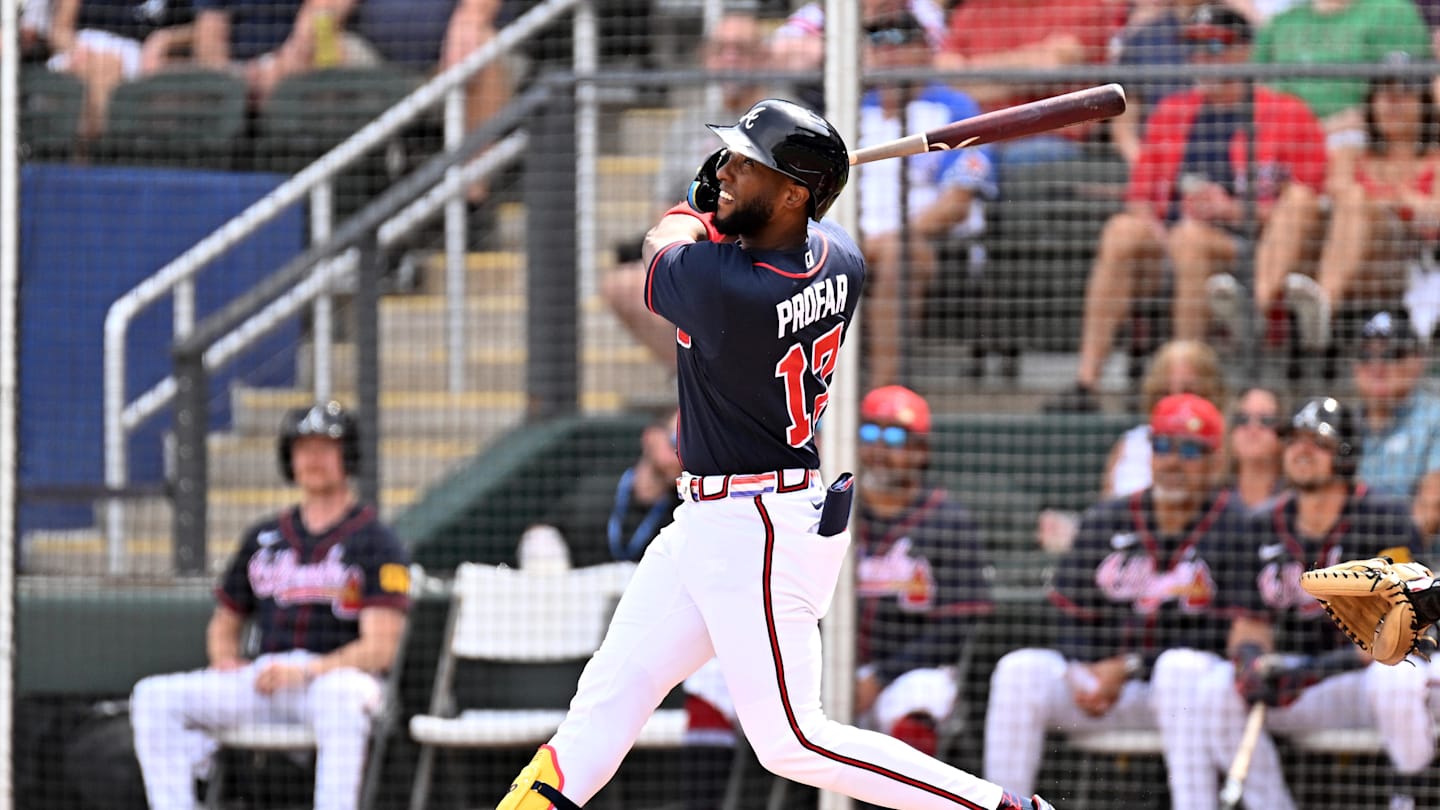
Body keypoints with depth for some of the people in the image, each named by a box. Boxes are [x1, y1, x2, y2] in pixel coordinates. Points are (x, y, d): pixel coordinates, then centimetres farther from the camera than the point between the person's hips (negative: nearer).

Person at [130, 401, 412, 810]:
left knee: (339, 697, -42)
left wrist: (305, 673, -23)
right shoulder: (263, 539, 19)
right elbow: (225, 623, 28)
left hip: (338, 676, -5)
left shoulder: (377, 544, 2)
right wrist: (226, 661, 3)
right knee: (155, 696, -15)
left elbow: (379, 649, -9)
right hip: (261, 677, 5)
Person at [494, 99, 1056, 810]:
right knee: (617, 681, 14)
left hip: (757, 534, -10)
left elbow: (662, 248, -2)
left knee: (791, 740, -6)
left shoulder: (724, 288, -28)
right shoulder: (839, 258, -4)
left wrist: (698, 206, 14)